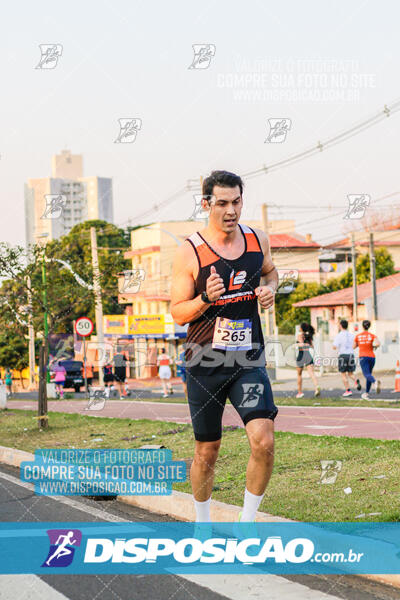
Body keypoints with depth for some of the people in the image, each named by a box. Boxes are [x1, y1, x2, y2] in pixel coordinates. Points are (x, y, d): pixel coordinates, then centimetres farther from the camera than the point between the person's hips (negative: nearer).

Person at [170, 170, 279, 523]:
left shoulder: (258, 239, 1)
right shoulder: (190, 252, -10)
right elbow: (177, 314, -6)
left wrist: (270, 288, 0)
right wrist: (206, 299, -25)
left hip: (249, 360, 2)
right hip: (205, 362, -2)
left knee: (263, 441, -17)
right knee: (207, 451, 9)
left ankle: (247, 521, 2)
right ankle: (202, 523, 33)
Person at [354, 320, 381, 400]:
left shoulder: (358, 336, 4)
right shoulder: (372, 336, 2)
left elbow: (353, 346, 16)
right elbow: (378, 343, -16)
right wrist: (374, 346, 6)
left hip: (363, 357, -2)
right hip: (372, 357, 2)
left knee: (367, 375, -18)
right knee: (369, 374, 20)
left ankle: (375, 382, -51)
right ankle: (366, 393, 20)